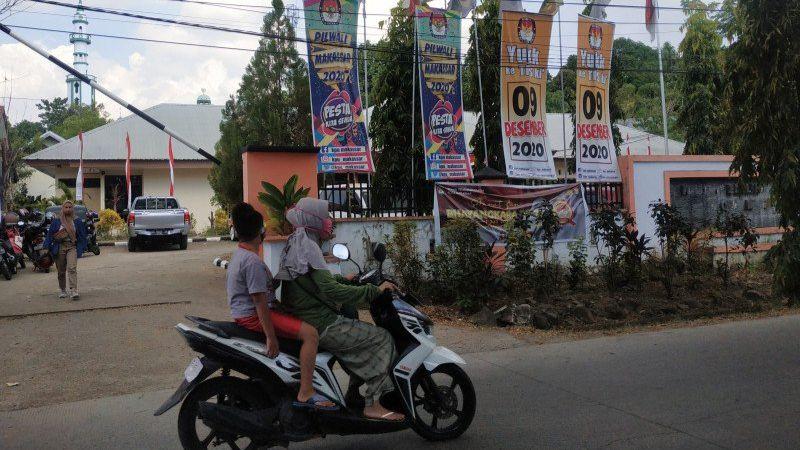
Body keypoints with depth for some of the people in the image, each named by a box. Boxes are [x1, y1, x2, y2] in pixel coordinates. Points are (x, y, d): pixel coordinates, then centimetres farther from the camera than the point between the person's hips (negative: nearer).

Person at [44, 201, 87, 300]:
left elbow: (82, 236, 10)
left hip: (72, 247, -1)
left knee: (72, 268, -17)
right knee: (61, 271, 9)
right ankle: (62, 290, 25)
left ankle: (73, 291, -21)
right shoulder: (56, 221, 5)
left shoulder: (77, 221, 6)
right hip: (60, 247, 1)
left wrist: (82, 248, 5)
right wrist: (47, 247, 1)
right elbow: (50, 234, 8)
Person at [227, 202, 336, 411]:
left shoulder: (238, 255, 13)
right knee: (310, 333, -20)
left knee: (301, 319, 26)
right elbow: (259, 301, -23)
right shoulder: (253, 261, -21)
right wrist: (271, 337, -22)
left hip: (242, 314, 11)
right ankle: (305, 393, -21)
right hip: (253, 316, -11)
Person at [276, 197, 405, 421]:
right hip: (322, 326, -10)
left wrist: (343, 280, 22)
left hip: (301, 318, 10)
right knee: (383, 339, -8)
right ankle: (372, 404, -7)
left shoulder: (294, 244, 14)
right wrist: (374, 291, -22)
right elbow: (331, 291, -26)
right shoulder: (307, 247, -17)